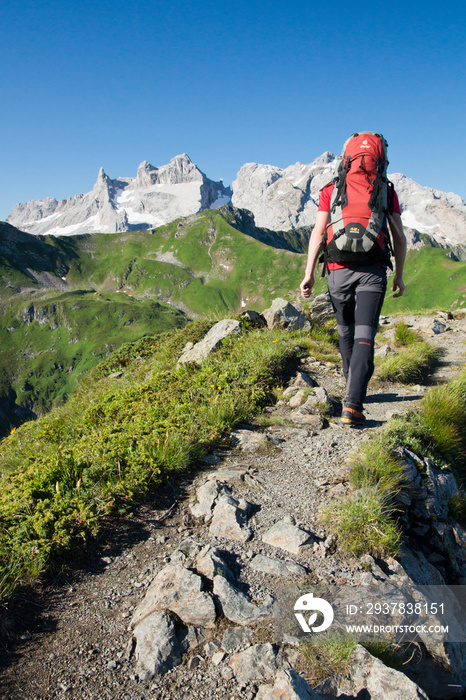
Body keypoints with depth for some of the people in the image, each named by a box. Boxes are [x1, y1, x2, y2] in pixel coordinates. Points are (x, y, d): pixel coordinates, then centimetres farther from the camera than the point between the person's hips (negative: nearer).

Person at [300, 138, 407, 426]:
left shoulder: (331, 189, 7)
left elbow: (319, 232, -3)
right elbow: (400, 238, 8)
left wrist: (309, 273, -3)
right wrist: (399, 275, 17)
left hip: (338, 270, 1)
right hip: (373, 271, -1)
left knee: (346, 331, 19)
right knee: (365, 336, -6)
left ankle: (354, 392, 37)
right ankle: (353, 404, -20)